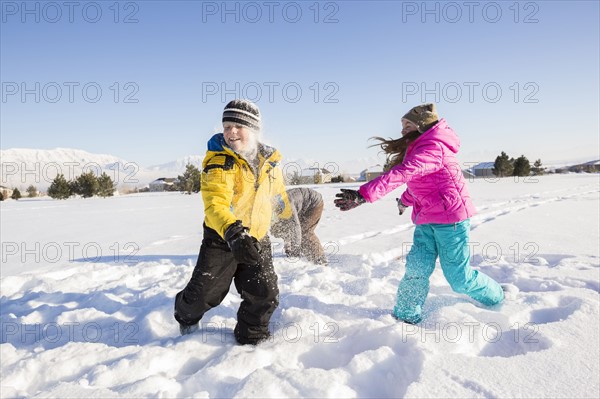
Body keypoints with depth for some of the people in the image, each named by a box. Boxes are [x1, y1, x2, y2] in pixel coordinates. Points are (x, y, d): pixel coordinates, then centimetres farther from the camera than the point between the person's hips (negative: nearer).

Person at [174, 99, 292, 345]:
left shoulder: (269, 160, -2)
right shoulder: (219, 161, -19)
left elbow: (278, 195, 17)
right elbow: (215, 203, -36)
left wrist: (289, 217, 28)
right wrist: (233, 233, -53)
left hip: (257, 240, 4)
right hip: (221, 239, -3)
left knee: (265, 295, -3)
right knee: (205, 293, 4)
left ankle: (251, 338, 25)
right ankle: (186, 315, 40)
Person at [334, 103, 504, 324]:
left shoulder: (433, 147, -19)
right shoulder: (418, 149, 13)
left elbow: (401, 174, -34)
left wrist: (363, 194, -41)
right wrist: (405, 200, 46)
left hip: (451, 218, -8)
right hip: (426, 220, 8)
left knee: (458, 277, 2)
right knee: (417, 268, -2)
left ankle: (497, 299, 30)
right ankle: (405, 317, 6)